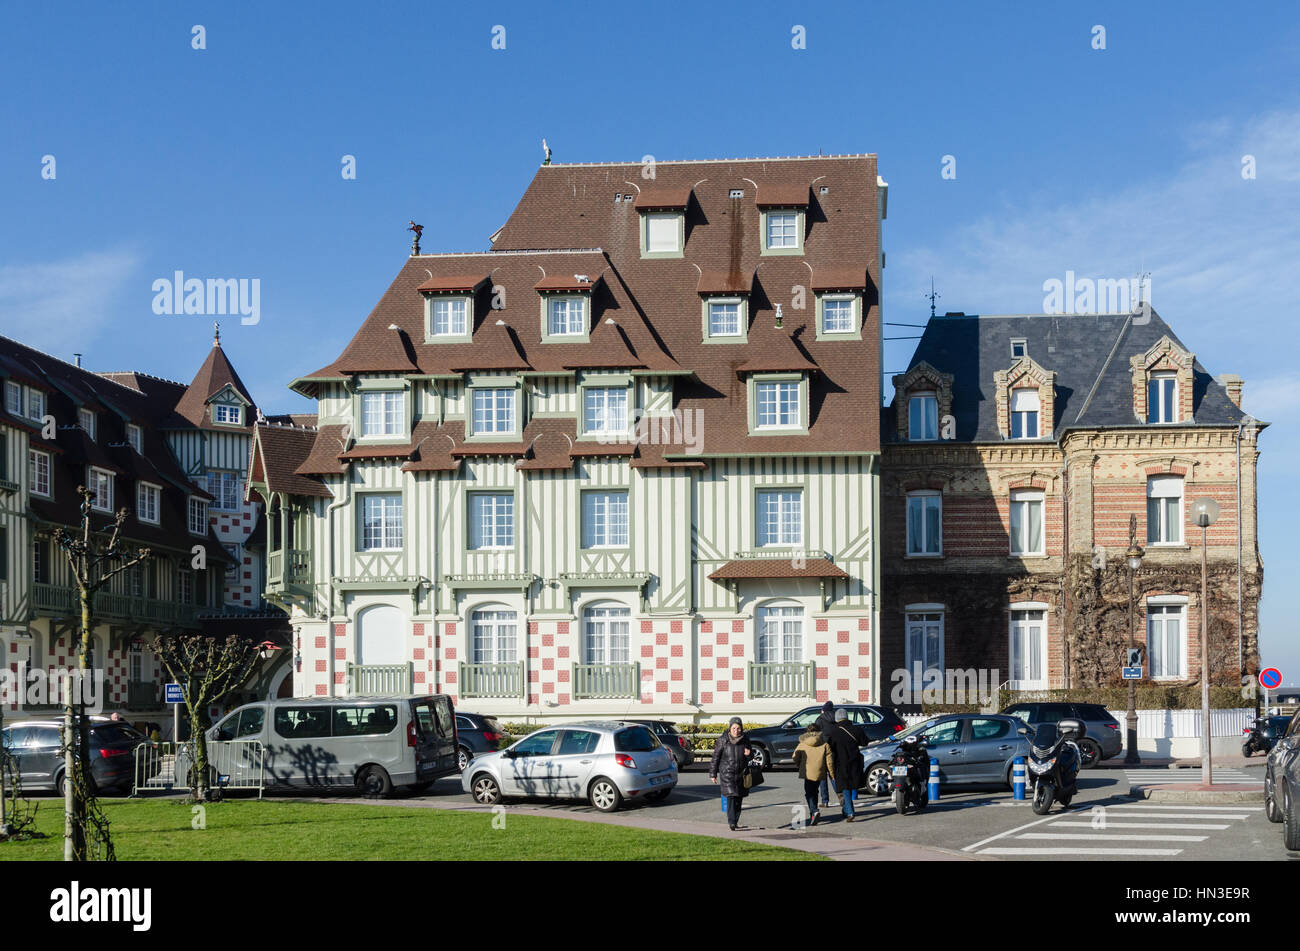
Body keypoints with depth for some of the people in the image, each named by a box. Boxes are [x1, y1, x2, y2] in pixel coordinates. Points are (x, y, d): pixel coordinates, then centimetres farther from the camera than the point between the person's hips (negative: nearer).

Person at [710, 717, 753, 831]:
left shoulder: (745, 739, 2)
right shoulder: (723, 741, -6)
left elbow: (750, 756, 14)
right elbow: (716, 757, 1)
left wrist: (749, 754, -11)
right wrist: (713, 774, 3)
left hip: (741, 773, 4)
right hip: (727, 773, -4)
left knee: (739, 798, 10)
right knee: (731, 796, -16)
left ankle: (735, 821, 25)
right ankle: (731, 822, -21)